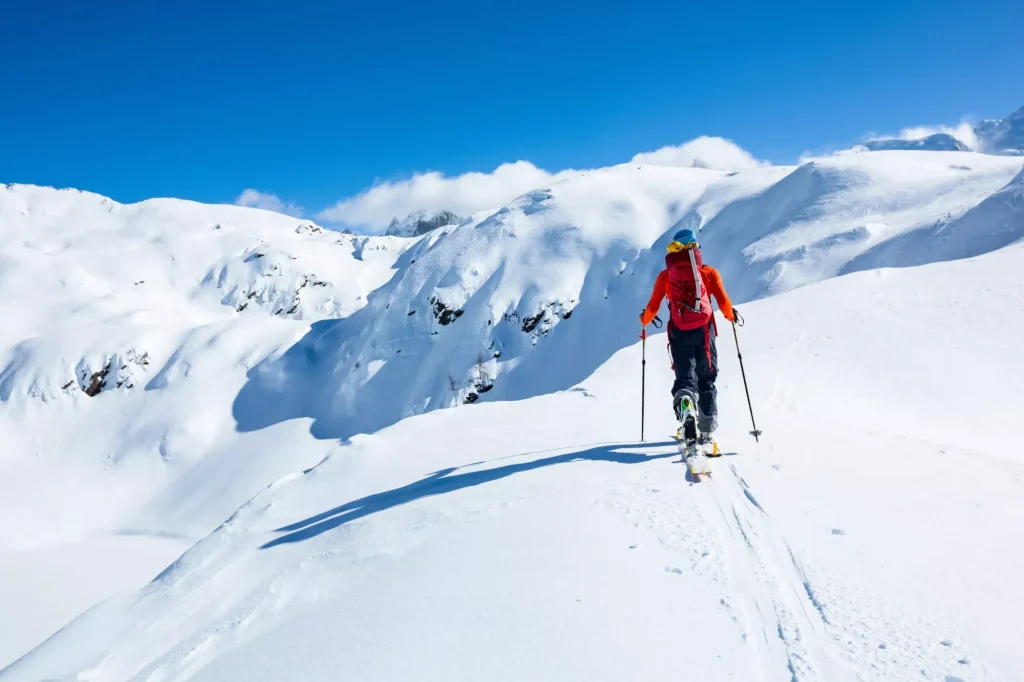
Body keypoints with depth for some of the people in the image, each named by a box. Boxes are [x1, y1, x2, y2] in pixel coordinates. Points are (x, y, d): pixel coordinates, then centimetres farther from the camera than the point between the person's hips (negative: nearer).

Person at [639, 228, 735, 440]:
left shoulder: (665, 276, 7)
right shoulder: (709, 272, 5)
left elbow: (653, 307, 7)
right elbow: (723, 302, 0)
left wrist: (645, 319, 29)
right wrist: (731, 316, 21)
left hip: (679, 333, 0)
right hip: (704, 330, 0)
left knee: (685, 377, 2)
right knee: (706, 380, 13)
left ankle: (685, 405, -31)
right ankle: (706, 428, 12)